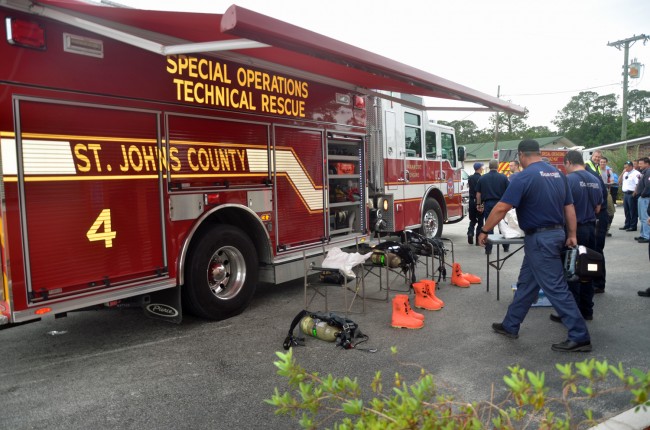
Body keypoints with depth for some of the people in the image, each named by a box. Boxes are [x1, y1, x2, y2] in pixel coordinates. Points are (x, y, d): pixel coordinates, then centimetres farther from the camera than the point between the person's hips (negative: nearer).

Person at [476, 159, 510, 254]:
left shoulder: (482, 178, 2)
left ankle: (488, 249, 2)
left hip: (488, 204, 0)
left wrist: (479, 204, 12)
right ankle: (506, 246, 22)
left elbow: (478, 194, 3)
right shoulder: (503, 177, -2)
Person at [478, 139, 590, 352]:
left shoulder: (524, 176, -16)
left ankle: (580, 336, 5)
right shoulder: (557, 174, 10)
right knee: (526, 283, 16)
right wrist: (571, 235, 16)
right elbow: (569, 207, 11)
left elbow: (501, 208, -19)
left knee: (555, 288, -2)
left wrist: (484, 231, -9)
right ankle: (510, 325, 26)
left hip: (540, 238, -9)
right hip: (556, 234, 9)